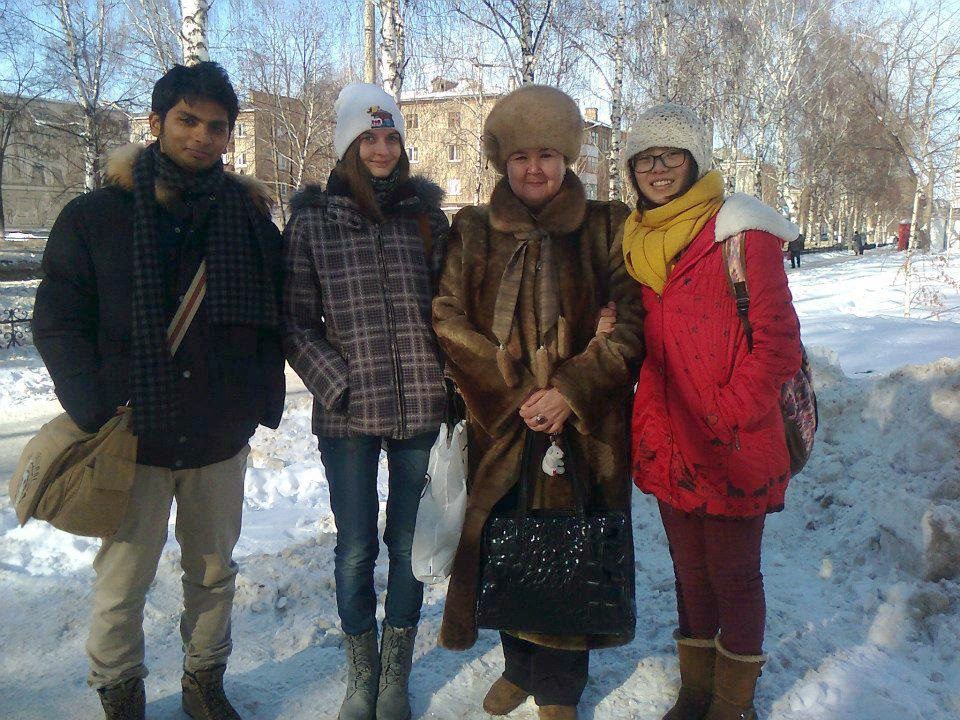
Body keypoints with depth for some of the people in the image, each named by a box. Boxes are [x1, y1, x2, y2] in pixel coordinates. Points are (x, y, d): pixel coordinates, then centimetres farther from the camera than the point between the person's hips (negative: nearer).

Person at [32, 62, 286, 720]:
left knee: (214, 572, 15)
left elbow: (273, 316, 9)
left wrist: (262, 401, 2)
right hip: (132, 440, -2)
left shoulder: (248, 218, 2)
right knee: (122, 583, 7)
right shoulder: (95, 216, -3)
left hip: (221, 442, 2)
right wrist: (94, 412, -10)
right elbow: (57, 322, -2)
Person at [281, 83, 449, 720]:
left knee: (409, 542, 10)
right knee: (356, 547, 7)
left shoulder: (426, 214, 7)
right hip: (349, 412, -1)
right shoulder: (312, 221, 2)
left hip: (421, 406, 1)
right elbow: (297, 323, 1)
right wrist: (338, 385, -10)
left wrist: (447, 382, 0)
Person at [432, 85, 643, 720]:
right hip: (499, 429, 2)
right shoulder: (472, 233, 7)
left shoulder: (606, 229, 3)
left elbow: (630, 323, -4)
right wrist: (514, 392, -11)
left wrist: (570, 391, -16)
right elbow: (448, 321, -2)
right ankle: (520, 665, 35)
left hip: (586, 429, -1)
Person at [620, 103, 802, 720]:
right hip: (670, 444, 6)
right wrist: (651, 422, 6)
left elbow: (777, 339, -13)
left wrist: (732, 416, -15)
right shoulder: (637, 242, 10)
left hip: (734, 449, -5)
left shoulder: (739, 230, -10)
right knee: (690, 572, 18)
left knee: (733, 577, 8)